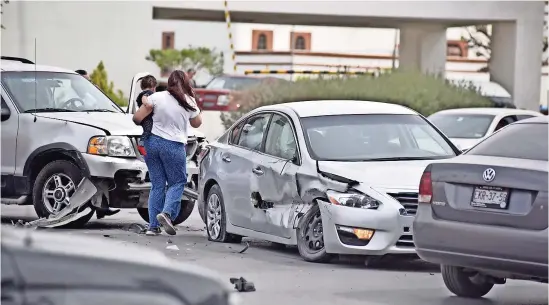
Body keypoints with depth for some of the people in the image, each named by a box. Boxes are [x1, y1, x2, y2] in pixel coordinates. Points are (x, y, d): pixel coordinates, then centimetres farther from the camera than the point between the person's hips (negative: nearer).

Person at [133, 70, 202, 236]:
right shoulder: (189, 102, -2)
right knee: (177, 182, 10)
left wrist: (145, 104, 17)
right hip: (174, 146, -2)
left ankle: (153, 226, 5)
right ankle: (167, 212, -16)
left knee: (157, 185, 8)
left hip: (152, 142, 3)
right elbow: (197, 123, 14)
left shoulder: (156, 97, -2)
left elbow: (137, 118, -2)